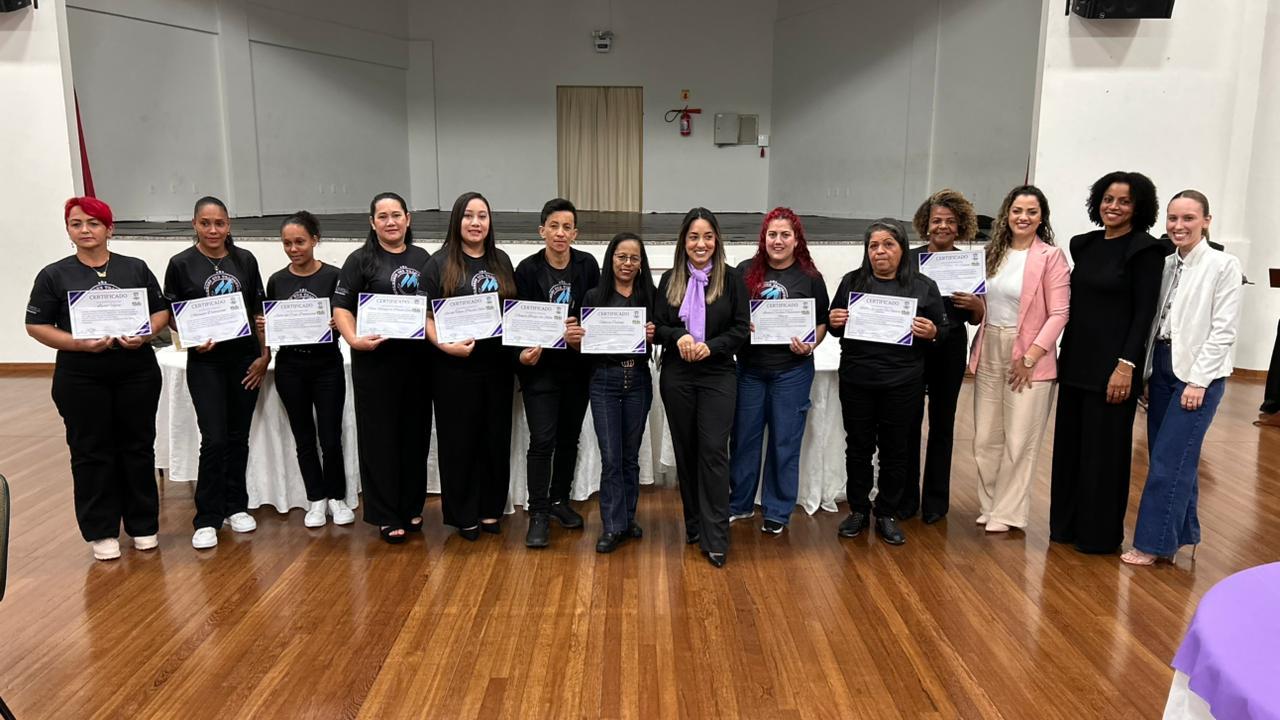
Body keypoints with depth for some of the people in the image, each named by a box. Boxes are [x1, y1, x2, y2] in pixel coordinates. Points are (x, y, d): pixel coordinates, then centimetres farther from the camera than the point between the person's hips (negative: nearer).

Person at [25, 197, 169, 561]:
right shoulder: (54, 275, 1)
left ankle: (143, 525, 22)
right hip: (81, 378, -1)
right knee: (91, 453, 5)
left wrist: (145, 334, -12)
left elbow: (161, 311, 8)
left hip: (137, 372, 1)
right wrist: (79, 343, -16)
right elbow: (37, 325, 0)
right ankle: (101, 531, 17)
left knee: (138, 447, 9)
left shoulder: (136, 268, 6)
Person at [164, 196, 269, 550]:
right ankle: (207, 519, 6)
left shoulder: (245, 260, 4)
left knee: (238, 437, 10)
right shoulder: (181, 264, -3)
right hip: (206, 362, -2)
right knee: (214, 439, -6)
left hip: (245, 358, 3)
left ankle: (235, 506, 26)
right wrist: (193, 338, -16)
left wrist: (265, 354, 2)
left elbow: (260, 310, 8)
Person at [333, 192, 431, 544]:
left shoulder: (421, 258, 13)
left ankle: (412, 508, 24)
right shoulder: (361, 260, 0)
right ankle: (386, 516, 12)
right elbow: (341, 306, -6)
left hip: (417, 357, 4)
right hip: (376, 359, -4)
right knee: (380, 436, 2)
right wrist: (354, 339, -23)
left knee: (415, 433, 10)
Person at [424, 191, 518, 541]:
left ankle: (490, 509, 25)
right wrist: (445, 345, -21)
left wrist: (525, 345, 2)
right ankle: (463, 515, 19)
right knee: (460, 440, 5)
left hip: (498, 365, 4)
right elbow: (427, 316, -6)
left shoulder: (501, 260, 11)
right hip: (456, 368, -4)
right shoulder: (440, 263, -2)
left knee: (496, 439, 10)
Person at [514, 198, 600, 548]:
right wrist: (523, 353, -23)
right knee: (542, 440, -6)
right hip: (540, 366, -3)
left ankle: (559, 500, 30)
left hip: (577, 365, 3)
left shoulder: (587, 265, -2)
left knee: (569, 437, 13)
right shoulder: (528, 269, -8)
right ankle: (538, 514, 4)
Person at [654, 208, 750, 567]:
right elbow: (657, 328, 4)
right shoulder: (670, 280, 6)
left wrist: (711, 346, -18)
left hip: (718, 376, -2)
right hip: (677, 377, 3)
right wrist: (678, 336, -17)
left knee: (714, 451, -8)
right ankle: (694, 523, 25)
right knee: (685, 450, 10)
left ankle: (715, 538, -3)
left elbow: (742, 329, -3)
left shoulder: (732, 279, 0)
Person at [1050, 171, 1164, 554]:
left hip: (1112, 364, -6)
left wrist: (1126, 365, -17)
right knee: (1069, 443, 12)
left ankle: (1099, 533, 16)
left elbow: (1144, 313, -12)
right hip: (1076, 359, 7)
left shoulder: (1144, 249, -8)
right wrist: (1063, 352, 12)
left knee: (1104, 449, 2)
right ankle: (1066, 523, 25)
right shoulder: (1083, 244, 10)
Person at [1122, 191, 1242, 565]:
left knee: (1170, 459, -5)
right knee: (1169, 457, 11)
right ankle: (1180, 532, 25)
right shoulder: (1166, 265, 9)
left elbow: (1223, 331, -11)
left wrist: (1198, 381, -15)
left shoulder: (1223, 265, -7)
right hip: (1161, 366, 6)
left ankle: (1155, 543, 5)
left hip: (1198, 372, -6)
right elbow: (1154, 322, 10)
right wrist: (1147, 370, 6)